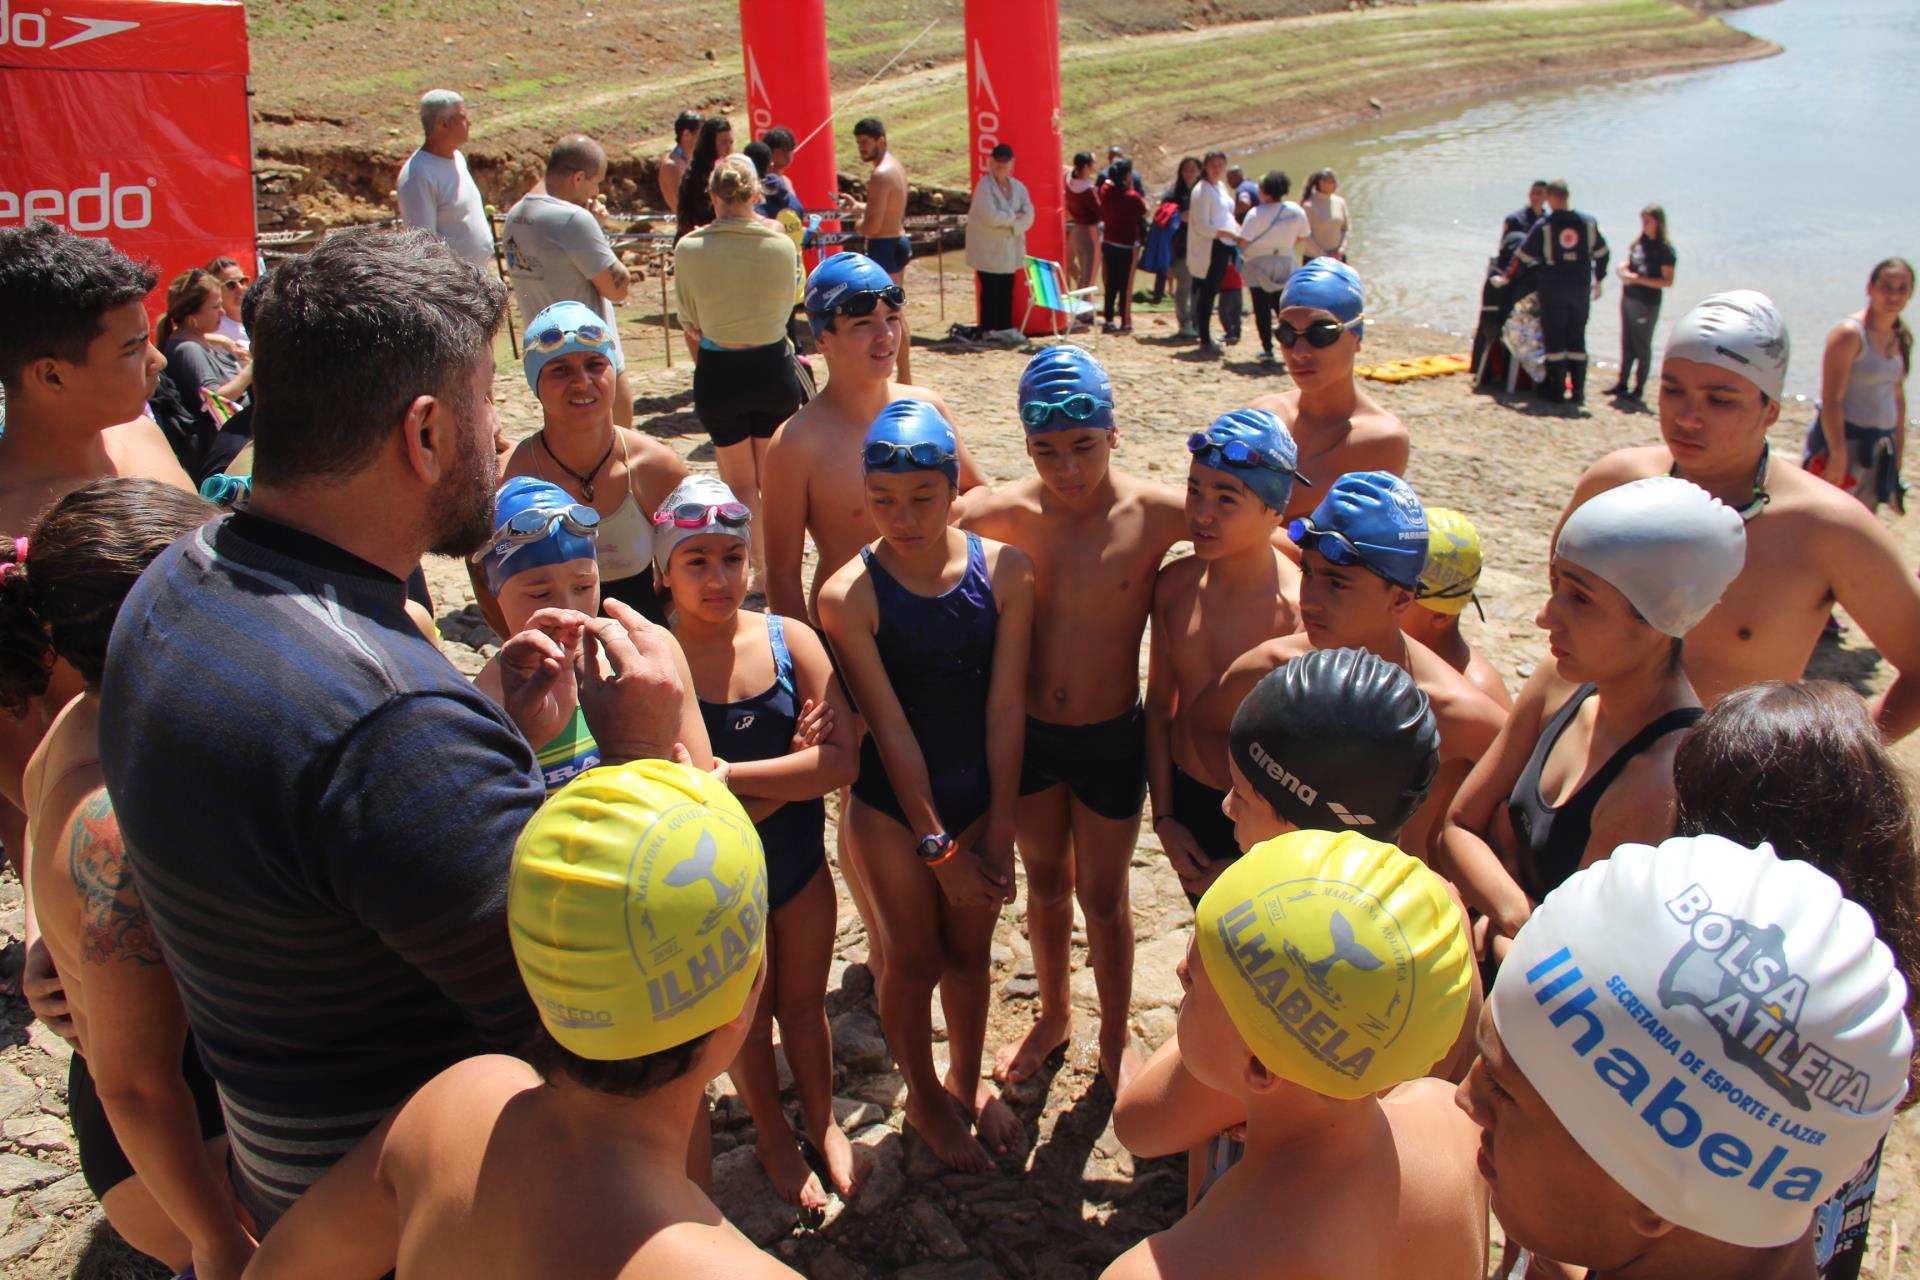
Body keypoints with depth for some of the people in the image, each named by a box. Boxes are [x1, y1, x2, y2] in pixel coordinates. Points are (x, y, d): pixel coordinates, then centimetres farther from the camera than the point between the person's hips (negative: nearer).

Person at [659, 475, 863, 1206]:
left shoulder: (790, 640, -12)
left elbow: (842, 761, -19)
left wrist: (726, 776, -27)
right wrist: (790, 768, -25)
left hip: (801, 864, 2)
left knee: (804, 1005, 22)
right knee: (749, 1018, 20)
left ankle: (822, 1122, 49)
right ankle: (772, 1138, 46)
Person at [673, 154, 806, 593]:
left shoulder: (690, 249, -12)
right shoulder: (781, 244, -10)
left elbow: (689, 323, -2)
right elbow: (786, 306, 4)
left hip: (718, 374, -1)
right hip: (773, 367, 1)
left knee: (740, 483, 13)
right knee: (775, 479, 17)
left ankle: (759, 569, 17)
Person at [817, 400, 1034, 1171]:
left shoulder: (1003, 569, -12)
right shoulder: (849, 595, -20)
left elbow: (1005, 707, -10)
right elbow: (891, 730, -17)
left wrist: (998, 834, -9)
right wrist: (938, 847, -13)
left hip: (980, 798, 2)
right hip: (892, 812, -2)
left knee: (969, 955, 20)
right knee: (915, 963, 16)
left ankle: (968, 1080, 47)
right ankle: (924, 1098, 42)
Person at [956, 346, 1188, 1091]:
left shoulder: (1157, 513, -18)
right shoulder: (1006, 513, -13)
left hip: (1112, 738, -2)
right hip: (1027, 731, 2)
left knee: (1102, 897, 15)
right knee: (1045, 883, 23)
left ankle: (1116, 1036, 40)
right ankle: (1054, 1015, 47)